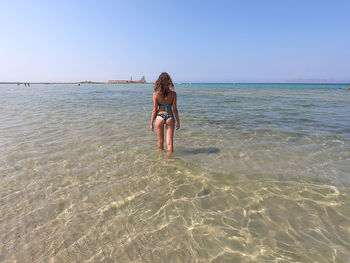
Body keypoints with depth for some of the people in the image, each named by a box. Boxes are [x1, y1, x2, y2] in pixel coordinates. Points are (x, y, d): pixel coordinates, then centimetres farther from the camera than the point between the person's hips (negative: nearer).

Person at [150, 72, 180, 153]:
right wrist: (178, 121, 8)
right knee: (169, 142, 6)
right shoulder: (173, 94, -7)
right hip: (170, 117, -1)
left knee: (160, 141, 19)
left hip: (160, 117, 1)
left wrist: (151, 123, 4)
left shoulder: (156, 94, -7)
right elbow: (175, 109, -3)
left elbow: (155, 110, -5)